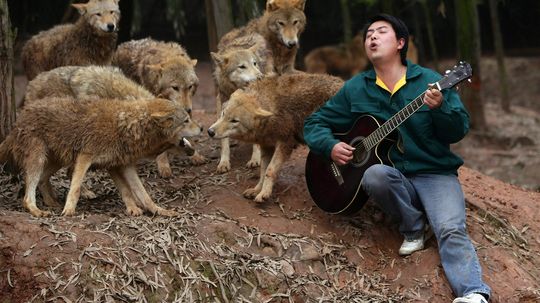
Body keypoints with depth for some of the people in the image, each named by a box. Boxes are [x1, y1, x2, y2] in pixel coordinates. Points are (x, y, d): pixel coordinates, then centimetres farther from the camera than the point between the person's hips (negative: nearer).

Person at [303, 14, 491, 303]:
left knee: (452, 231, -28)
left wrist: (440, 107, -25)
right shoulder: (355, 89, 6)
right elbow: (314, 123, 13)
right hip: (394, 179, 2)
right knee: (374, 175, -33)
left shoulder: (429, 81, 0)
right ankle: (414, 227, -8)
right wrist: (330, 146, -9)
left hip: (436, 175, -2)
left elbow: (459, 131, -3)